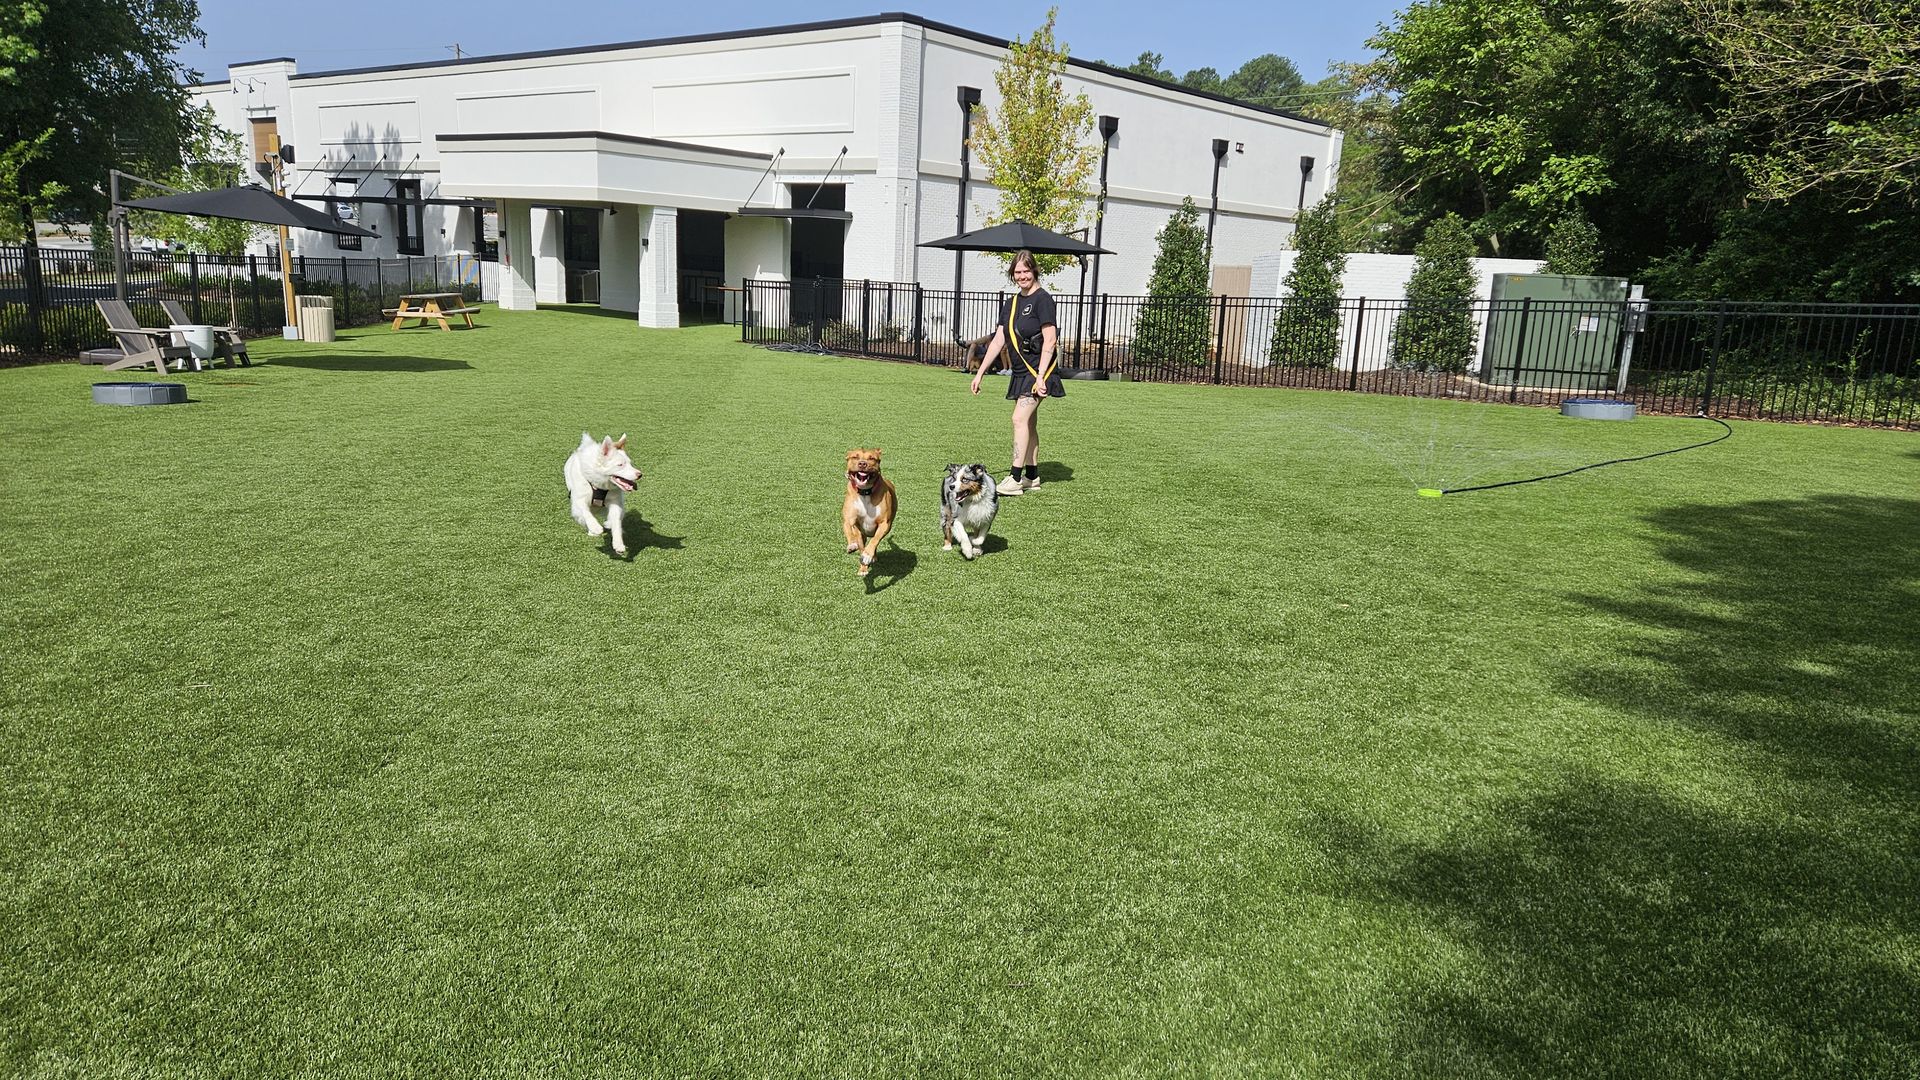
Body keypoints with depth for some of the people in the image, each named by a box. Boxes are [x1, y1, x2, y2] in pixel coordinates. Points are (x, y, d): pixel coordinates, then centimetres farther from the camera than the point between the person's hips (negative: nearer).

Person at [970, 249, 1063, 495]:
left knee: (1020, 419, -15)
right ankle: (1032, 477, 19)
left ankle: (1015, 479, -14)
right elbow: (998, 340, 14)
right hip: (1020, 371, 8)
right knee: (1029, 423, 12)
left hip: (1037, 369, -8)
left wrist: (1041, 375, -21)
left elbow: (1050, 340, -16)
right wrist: (980, 372, 11)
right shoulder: (1012, 302, 13)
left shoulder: (1042, 299, -10)